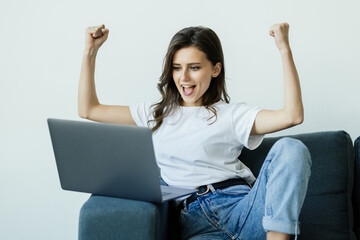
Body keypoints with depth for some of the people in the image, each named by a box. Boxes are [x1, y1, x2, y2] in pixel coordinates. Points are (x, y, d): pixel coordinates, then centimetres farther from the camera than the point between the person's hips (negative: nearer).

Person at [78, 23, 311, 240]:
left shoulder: (232, 115, 12)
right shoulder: (156, 115, 23)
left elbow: (292, 115, -4)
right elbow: (88, 110, 26)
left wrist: (284, 48, -5)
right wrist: (90, 52, 21)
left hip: (240, 208, 1)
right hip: (195, 218, 0)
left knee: (291, 149, -28)